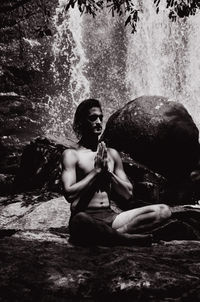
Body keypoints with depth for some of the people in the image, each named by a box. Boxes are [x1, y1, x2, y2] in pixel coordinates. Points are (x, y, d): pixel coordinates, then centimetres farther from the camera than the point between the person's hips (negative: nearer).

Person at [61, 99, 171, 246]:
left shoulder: (112, 154, 17)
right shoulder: (71, 155, 1)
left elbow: (128, 194, 13)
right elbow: (69, 194, -12)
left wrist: (108, 171, -1)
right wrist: (96, 170, -7)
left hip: (110, 216, 5)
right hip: (87, 215, -5)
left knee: (163, 211, -13)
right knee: (80, 220, -43)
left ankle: (113, 235, -27)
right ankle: (132, 238, -24)